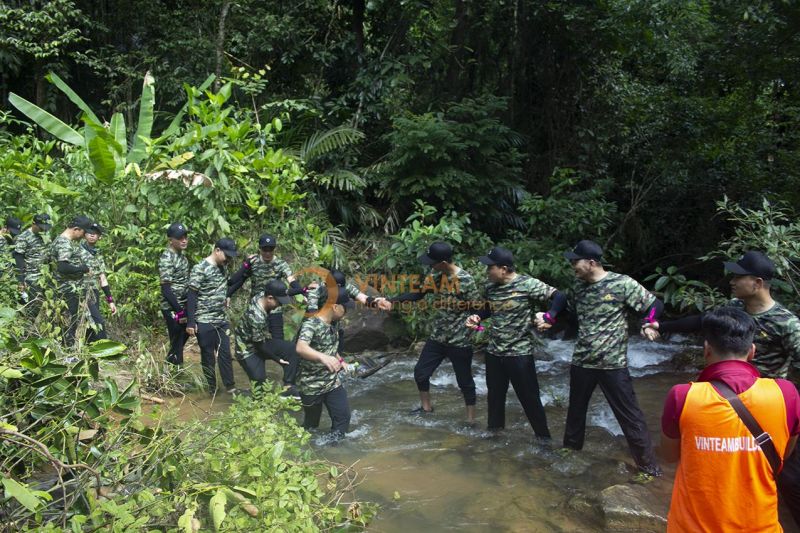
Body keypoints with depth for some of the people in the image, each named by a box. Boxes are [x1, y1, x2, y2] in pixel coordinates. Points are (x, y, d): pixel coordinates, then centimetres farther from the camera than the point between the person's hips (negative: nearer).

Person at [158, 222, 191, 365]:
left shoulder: (181, 254, 7)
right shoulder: (167, 258, -19)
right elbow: (166, 289, -22)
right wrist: (180, 312, -22)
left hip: (183, 305, 9)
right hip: (173, 308, -9)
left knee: (183, 337, 20)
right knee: (177, 344, -1)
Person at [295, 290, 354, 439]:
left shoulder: (332, 325, 3)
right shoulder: (310, 324, -24)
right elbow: (300, 348, -43)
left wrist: (340, 360, 7)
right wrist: (323, 357, -58)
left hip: (333, 382, 7)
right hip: (311, 386, -6)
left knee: (343, 416, -1)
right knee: (311, 423, 11)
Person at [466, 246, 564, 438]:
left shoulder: (528, 284, -17)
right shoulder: (489, 287, 1)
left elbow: (559, 296, -16)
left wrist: (548, 317, -31)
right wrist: (477, 317, -1)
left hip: (520, 352, -5)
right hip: (494, 351, 6)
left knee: (529, 397, 4)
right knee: (494, 394, 18)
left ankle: (544, 436, 21)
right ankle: (494, 429, 37)